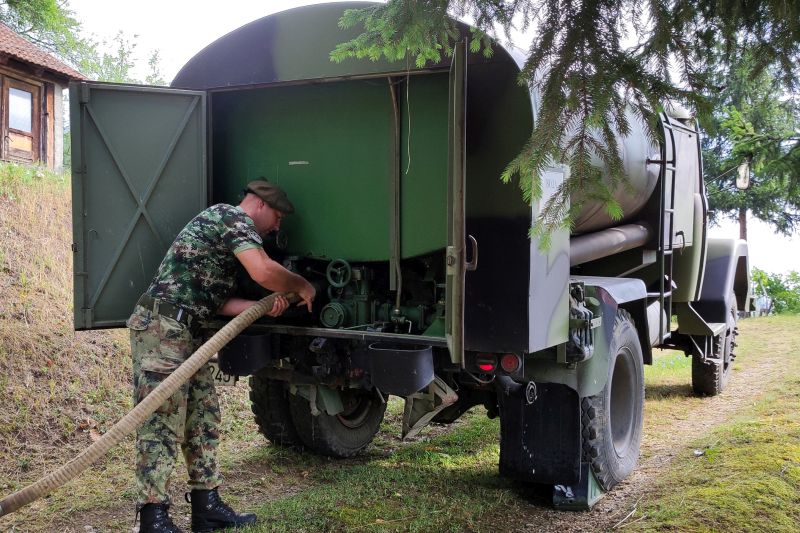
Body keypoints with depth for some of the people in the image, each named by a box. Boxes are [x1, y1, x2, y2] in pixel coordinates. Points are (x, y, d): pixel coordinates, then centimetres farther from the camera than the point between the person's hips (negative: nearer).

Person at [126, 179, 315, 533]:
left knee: (204, 417, 10)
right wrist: (302, 286, -5)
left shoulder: (226, 226, 25)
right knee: (163, 421, -10)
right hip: (161, 325, -10)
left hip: (185, 331, 10)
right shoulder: (235, 218, -6)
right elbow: (263, 271, -22)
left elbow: (216, 301, 19)